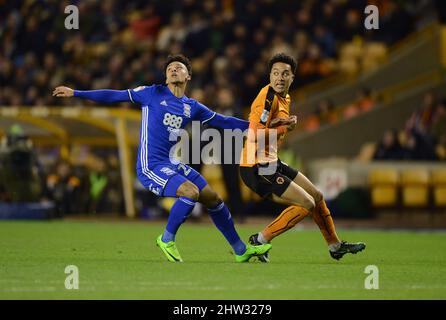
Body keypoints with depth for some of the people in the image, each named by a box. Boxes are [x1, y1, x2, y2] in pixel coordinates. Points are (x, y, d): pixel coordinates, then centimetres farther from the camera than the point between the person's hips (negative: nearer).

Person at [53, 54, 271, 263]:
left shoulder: (192, 108, 12)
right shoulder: (153, 94, 0)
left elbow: (222, 121, 17)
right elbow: (115, 96, 1)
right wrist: (75, 93, -1)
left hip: (173, 164, 6)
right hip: (151, 166, -6)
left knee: (213, 199, 6)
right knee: (191, 192, -27)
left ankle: (241, 250, 21)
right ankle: (167, 239, -7)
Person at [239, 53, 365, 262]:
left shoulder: (285, 99, 13)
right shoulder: (268, 97, -18)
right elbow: (255, 134, -28)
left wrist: (288, 123, 5)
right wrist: (284, 126, -16)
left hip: (271, 164, 10)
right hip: (256, 168, -10)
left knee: (317, 197, 18)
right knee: (306, 204, -15)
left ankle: (335, 246, 34)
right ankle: (260, 241, -8)